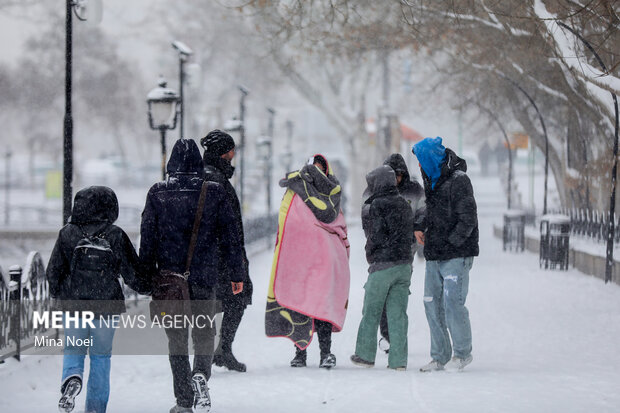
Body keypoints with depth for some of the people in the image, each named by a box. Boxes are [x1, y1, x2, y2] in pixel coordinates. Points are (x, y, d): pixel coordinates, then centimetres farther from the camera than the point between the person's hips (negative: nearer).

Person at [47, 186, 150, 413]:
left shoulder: (68, 233, -3)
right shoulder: (116, 236, -6)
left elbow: (54, 269, 1)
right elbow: (132, 272, -2)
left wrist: (56, 292, 20)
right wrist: (147, 286, 18)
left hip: (73, 303, 0)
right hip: (106, 305, 0)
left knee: (73, 349, 13)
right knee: (101, 355, 11)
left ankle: (71, 377, -19)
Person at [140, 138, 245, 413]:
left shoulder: (157, 194, -1)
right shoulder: (214, 193, -1)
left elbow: (147, 239, 1)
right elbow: (230, 237, 1)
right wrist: (237, 274, 9)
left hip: (168, 276, 0)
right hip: (204, 277, 0)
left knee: (176, 336, 9)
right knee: (204, 332, 10)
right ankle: (200, 375, -19)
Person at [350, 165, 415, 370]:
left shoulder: (376, 206, -12)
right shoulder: (405, 205, 11)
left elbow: (375, 237, -15)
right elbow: (411, 234, 14)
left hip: (383, 264, -6)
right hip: (405, 264, 6)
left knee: (371, 311, 7)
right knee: (398, 312, 6)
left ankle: (365, 355, 14)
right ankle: (398, 359, 2)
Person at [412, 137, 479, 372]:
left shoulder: (458, 180, -11)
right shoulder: (431, 180, 15)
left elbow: (468, 219, -14)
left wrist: (451, 243, -14)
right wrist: (419, 227, 11)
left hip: (456, 256, -8)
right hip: (434, 256, 8)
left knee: (453, 304, -11)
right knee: (433, 306, 6)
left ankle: (463, 353, 5)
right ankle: (440, 357, 14)